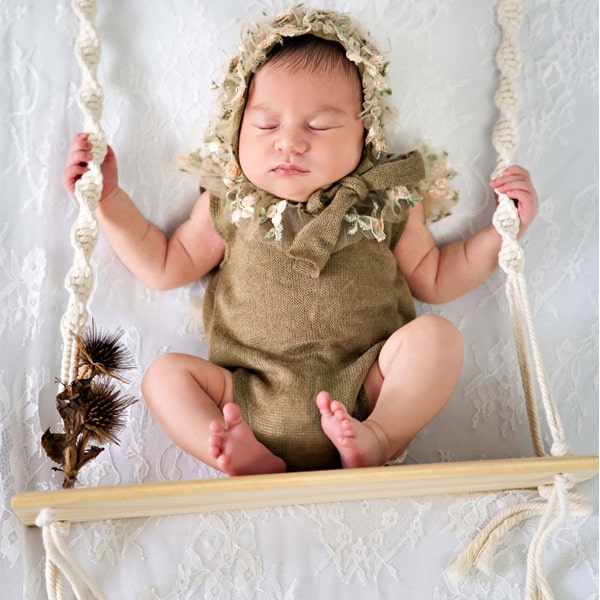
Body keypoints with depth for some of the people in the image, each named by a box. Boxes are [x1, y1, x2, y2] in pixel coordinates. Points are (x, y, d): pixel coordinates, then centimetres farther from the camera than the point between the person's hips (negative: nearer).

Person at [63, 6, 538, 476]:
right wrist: (107, 198, 11)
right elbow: (164, 266, 17)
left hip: (365, 392, -1)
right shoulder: (229, 205, 11)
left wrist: (504, 229, 9)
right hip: (255, 403, 1)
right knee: (165, 373, -14)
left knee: (436, 335, -20)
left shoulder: (386, 202, 9)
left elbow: (435, 280, 18)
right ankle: (252, 460, -29)